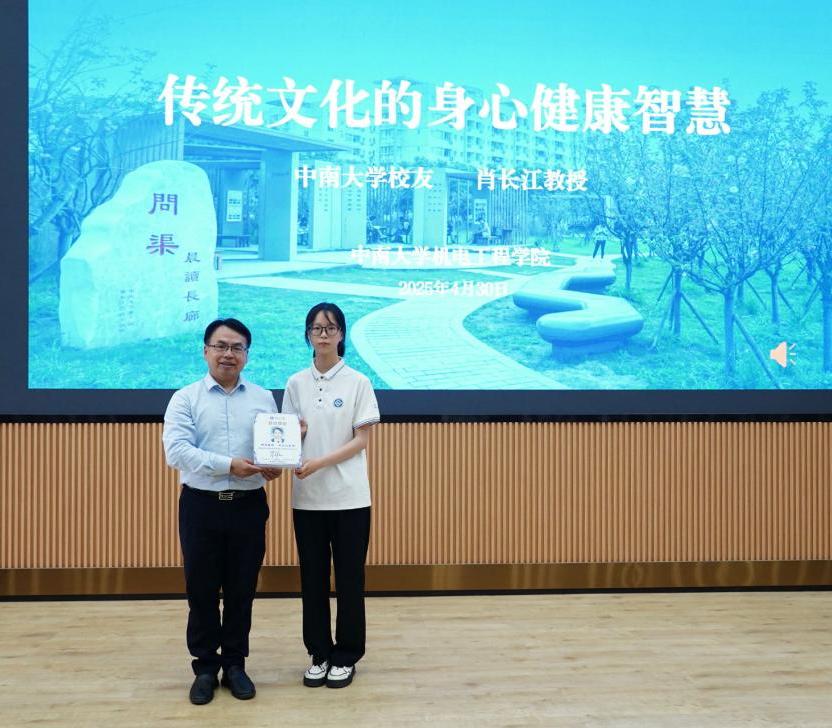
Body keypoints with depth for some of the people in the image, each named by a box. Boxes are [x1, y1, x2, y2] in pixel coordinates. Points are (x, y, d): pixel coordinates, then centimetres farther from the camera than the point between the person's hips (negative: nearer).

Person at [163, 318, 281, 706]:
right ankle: (205, 667, 21)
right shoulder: (185, 398, -1)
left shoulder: (263, 398, 8)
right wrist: (228, 465, -23)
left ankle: (234, 664, 24)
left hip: (248, 506, 2)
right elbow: (176, 450, -13)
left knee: (241, 591, 9)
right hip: (201, 505, -2)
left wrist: (274, 465, -18)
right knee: (201, 591, 6)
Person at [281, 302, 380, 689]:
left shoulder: (358, 382, -2)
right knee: (313, 577, 9)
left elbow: (362, 440, -7)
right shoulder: (296, 384, 6)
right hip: (307, 496, 3)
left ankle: (345, 656, 18)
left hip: (348, 495, -3)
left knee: (349, 577, 4)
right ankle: (319, 654, 22)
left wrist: (320, 463, -19)